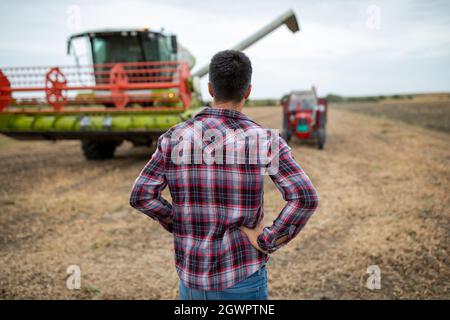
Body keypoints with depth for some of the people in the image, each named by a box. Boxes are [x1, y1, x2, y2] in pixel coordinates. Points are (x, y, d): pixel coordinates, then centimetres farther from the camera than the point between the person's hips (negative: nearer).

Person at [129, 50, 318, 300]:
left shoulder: (176, 137, -6)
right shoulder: (266, 140, -15)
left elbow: (141, 196, -4)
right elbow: (306, 199, -24)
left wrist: (182, 225, 5)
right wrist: (267, 242, -12)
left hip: (192, 271, 4)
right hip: (242, 275, -3)